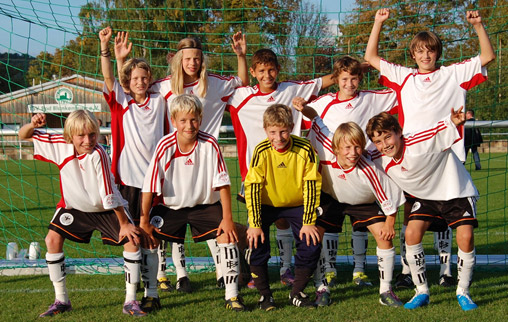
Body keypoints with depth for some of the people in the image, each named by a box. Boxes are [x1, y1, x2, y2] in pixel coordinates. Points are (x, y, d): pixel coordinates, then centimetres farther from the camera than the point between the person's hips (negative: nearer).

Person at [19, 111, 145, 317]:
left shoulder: (98, 155, -31)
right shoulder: (60, 145, -18)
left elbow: (109, 194, -26)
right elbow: (23, 136, -6)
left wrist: (124, 223, -21)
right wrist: (33, 124, -28)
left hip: (106, 209, -3)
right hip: (74, 207, 3)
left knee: (132, 240, -18)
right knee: (52, 239, -11)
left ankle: (130, 302, -6)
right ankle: (61, 300, 3)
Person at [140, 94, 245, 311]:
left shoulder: (209, 144, -17)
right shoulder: (165, 146, -18)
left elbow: (222, 183, -12)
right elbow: (149, 187, -14)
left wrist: (227, 218, -15)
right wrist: (144, 222, -14)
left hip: (205, 204, 0)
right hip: (169, 206, 0)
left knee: (228, 234, -17)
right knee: (146, 238, -14)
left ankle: (232, 295, -4)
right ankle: (150, 295, 4)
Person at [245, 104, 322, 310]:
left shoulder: (305, 150, -22)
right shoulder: (261, 152, -23)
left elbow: (311, 186, -16)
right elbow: (252, 187, -20)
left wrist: (308, 222, -17)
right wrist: (255, 224, -22)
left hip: (297, 204, 1)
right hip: (266, 205, -1)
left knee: (311, 244, -11)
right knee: (257, 244, -17)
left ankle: (297, 293, 8)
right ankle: (264, 295, 2)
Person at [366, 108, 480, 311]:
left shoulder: (422, 142, -29)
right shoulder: (380, 161, -12)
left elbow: (446, 127, -29)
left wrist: (455, 121, -50)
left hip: (458, 192, -4)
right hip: (426, 197, 5)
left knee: (465, 237, -20)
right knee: (412, 233, -17)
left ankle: (463, 292, 2)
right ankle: (421, 292, -1)